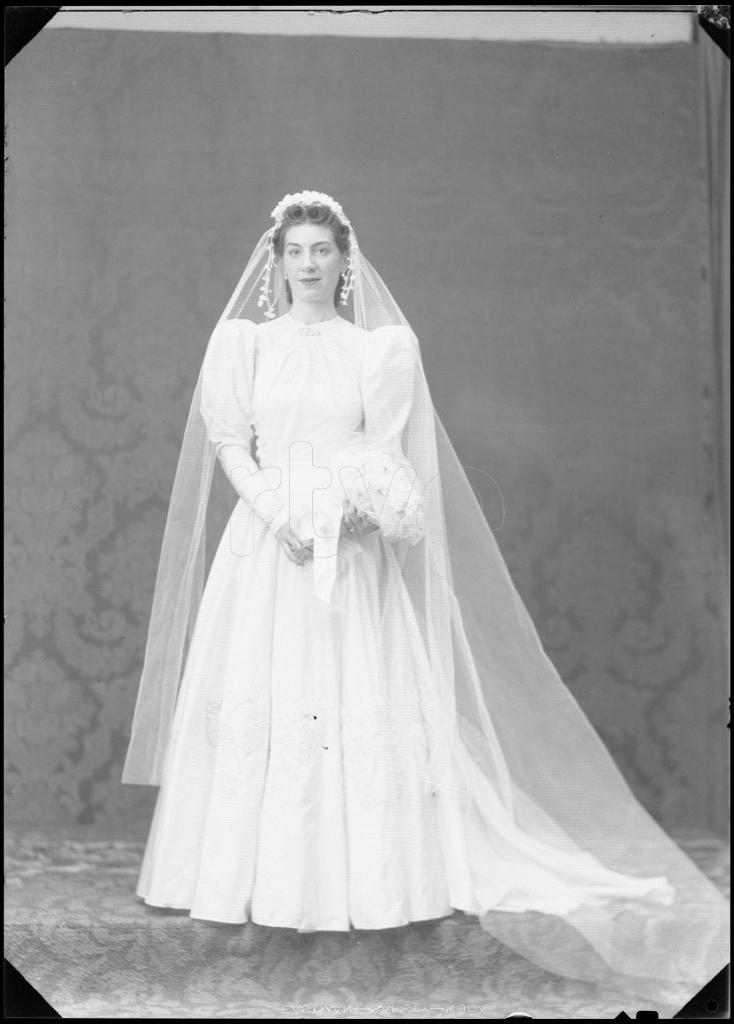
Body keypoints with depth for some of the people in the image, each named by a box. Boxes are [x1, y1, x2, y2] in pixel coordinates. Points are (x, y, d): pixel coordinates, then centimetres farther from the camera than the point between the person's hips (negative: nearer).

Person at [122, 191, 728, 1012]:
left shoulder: (380, 347, 6)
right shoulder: (241, 341, 8)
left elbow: (382, 455, 1)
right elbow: (230, 442, 2)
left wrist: (327, 510, -16)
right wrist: (277, 513, -13)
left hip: (354, 558, -1)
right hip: (264, 545, 1)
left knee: (363, 704, -4)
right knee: (259, 706, -1)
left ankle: (367, 878, 2)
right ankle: (264, 878, 7)